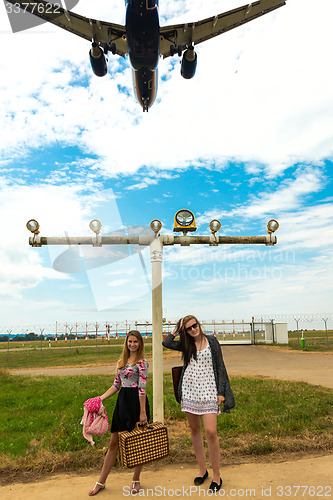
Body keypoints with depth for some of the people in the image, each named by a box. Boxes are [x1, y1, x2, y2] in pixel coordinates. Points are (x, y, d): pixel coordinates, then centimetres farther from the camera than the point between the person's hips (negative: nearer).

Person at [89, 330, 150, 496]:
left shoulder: (142, 362, -9)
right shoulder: (121, 362, 12)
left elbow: (142, 388, -14)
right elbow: (116, 385, 16)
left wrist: (142, 412, -16)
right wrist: (100, 398, 7)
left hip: (137, 402, -6)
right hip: (122, 401, 6)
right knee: (114, 443, 12)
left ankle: (136, 480, 27)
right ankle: (101, 482, 23)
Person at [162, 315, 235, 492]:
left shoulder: (211, 341, 0)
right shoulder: (186, 344, 8)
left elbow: (220, 367, 1)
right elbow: (166, 342, -6)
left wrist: (221, 392, -4)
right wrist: (178, 329, 1)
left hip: (208, 391, -3)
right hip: (189, 390, 3)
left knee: (211, 432, -9)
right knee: (194, 430, 11)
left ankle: (216, 476, 9)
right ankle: (202, 470, 28)